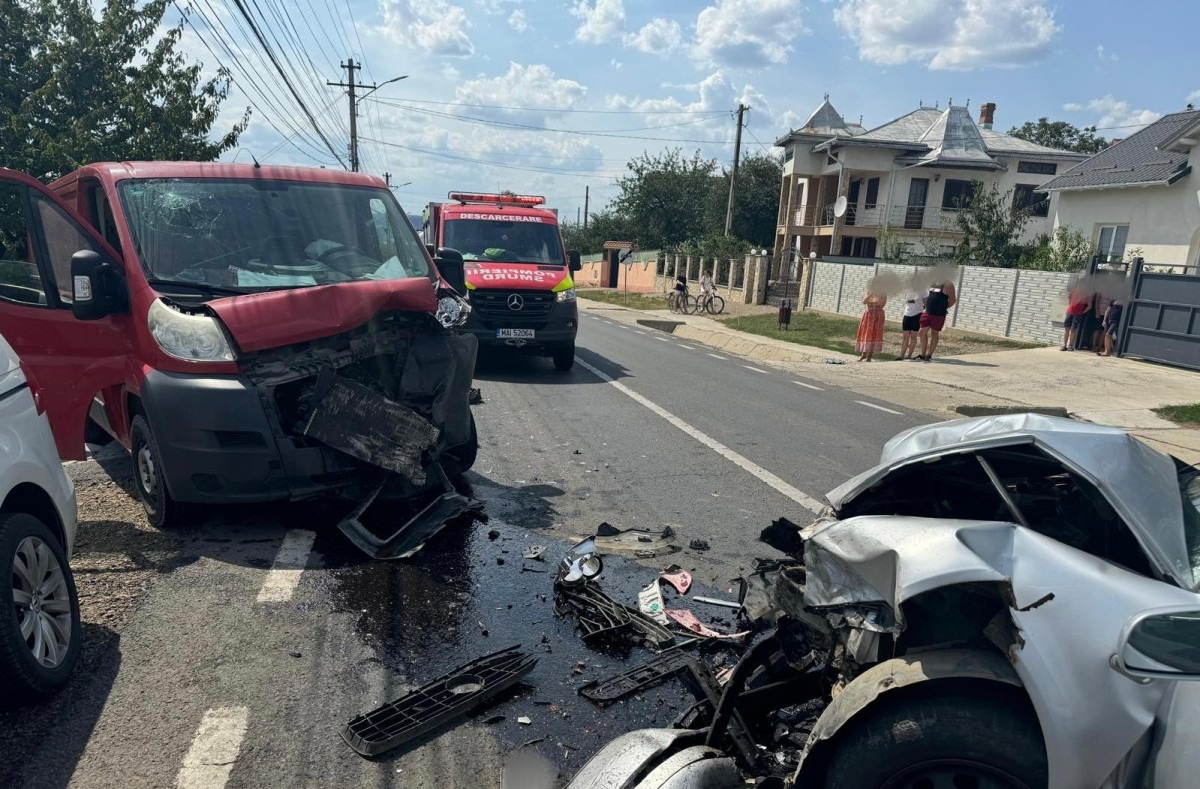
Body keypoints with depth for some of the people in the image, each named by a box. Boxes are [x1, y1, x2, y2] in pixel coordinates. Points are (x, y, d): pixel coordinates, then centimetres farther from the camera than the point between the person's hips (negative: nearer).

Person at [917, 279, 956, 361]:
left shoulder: (947, 285, -10)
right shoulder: (933, 282, 12)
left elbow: (953, 300, -9)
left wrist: (943, 308, -6)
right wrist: (926, 307, 13)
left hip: (939, 314, -7)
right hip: (928, 312, 7)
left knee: (935, 334, 5)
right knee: (923, 332, 6)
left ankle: (929, 355, 13)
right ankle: (922, 354, 17)